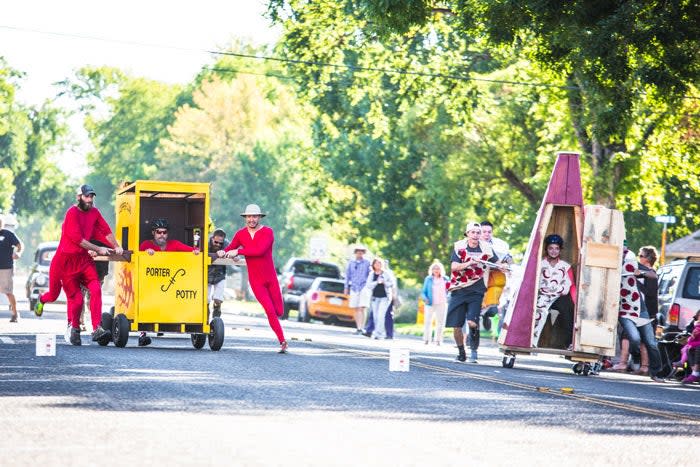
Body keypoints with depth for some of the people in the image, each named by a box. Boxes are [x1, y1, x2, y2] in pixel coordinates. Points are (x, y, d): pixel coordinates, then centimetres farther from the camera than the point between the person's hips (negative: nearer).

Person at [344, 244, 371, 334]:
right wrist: (346, 288, 12)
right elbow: (347, 275, 16)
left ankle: (361, 328, -17)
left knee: (361, 309, -13)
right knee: (356, 309, 4)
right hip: (354, 288, 4)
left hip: (364, 287, -4)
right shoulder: (351, 263, 11)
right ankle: (358, 328, 11)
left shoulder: (367, 263, 2)